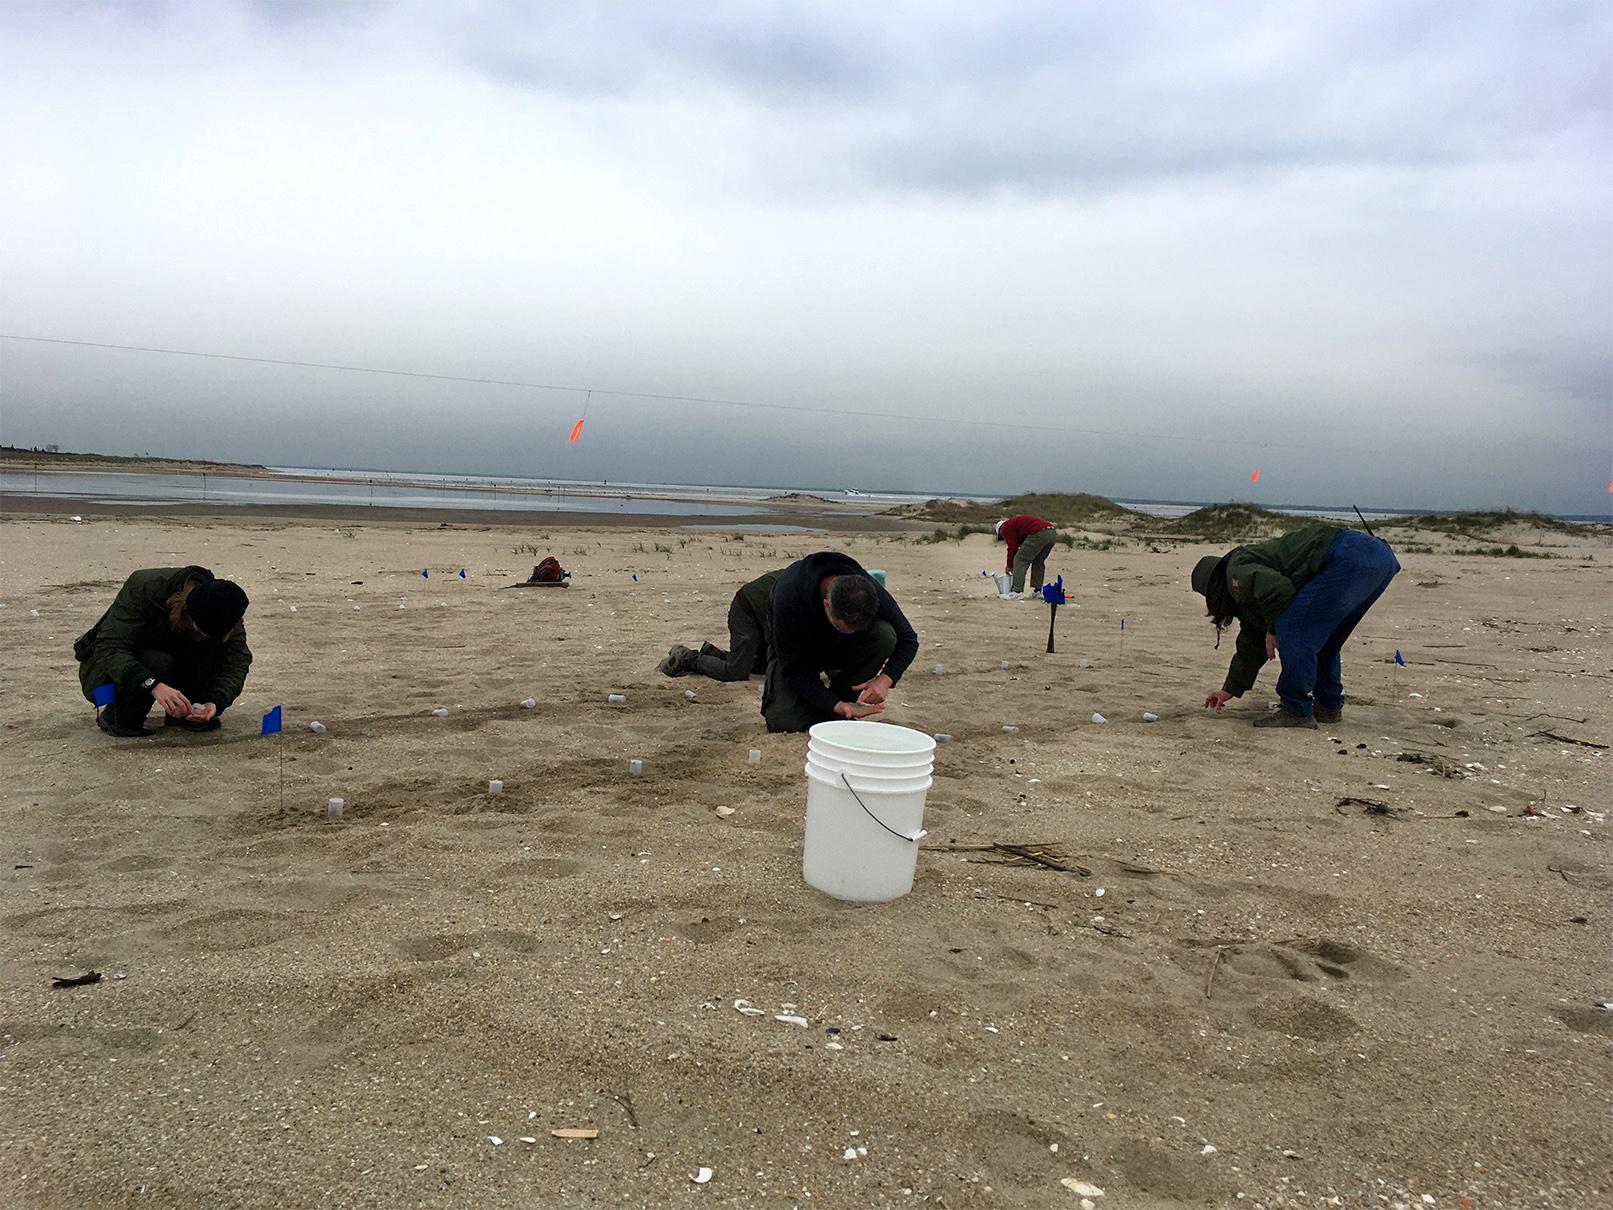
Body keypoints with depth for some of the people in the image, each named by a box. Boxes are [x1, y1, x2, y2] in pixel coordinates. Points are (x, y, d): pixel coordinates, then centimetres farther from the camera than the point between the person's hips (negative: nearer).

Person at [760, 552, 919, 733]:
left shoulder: (871, 594, -30)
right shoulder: (789, 597, -39)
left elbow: (908, 640, -14)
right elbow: (794, 669, -30)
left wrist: (886, 679, -32)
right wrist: (835, 705, -40)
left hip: (840, 648, 3)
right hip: (794, 651, -3)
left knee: (884, 635, -31)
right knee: (783, 722, -28)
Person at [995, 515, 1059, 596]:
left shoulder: (1005, 527, 13)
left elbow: (1012, 547, 4)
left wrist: (1009, 566, 15)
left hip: (1039, 534, -9)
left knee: (1019, 560, -2)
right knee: (1038, 562, 24)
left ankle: (1016, 591, -8)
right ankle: (1038, 591, 18)